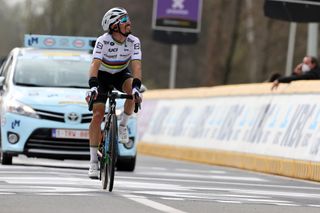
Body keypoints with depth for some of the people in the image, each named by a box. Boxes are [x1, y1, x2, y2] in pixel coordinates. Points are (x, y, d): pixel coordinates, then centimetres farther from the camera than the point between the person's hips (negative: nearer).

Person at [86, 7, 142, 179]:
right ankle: (93, 162, -9)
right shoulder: (103, 41, -28)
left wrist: (136, 88, -47)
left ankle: (123, 125, -8)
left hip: (121, 74, 2)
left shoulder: (133, 42, -21)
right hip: (102, 76, -2)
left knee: (133, 90, -33)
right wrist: (92, 87, -54)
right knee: (98, 115, -14)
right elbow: (95, 65, -38)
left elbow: (136, 66, -30)